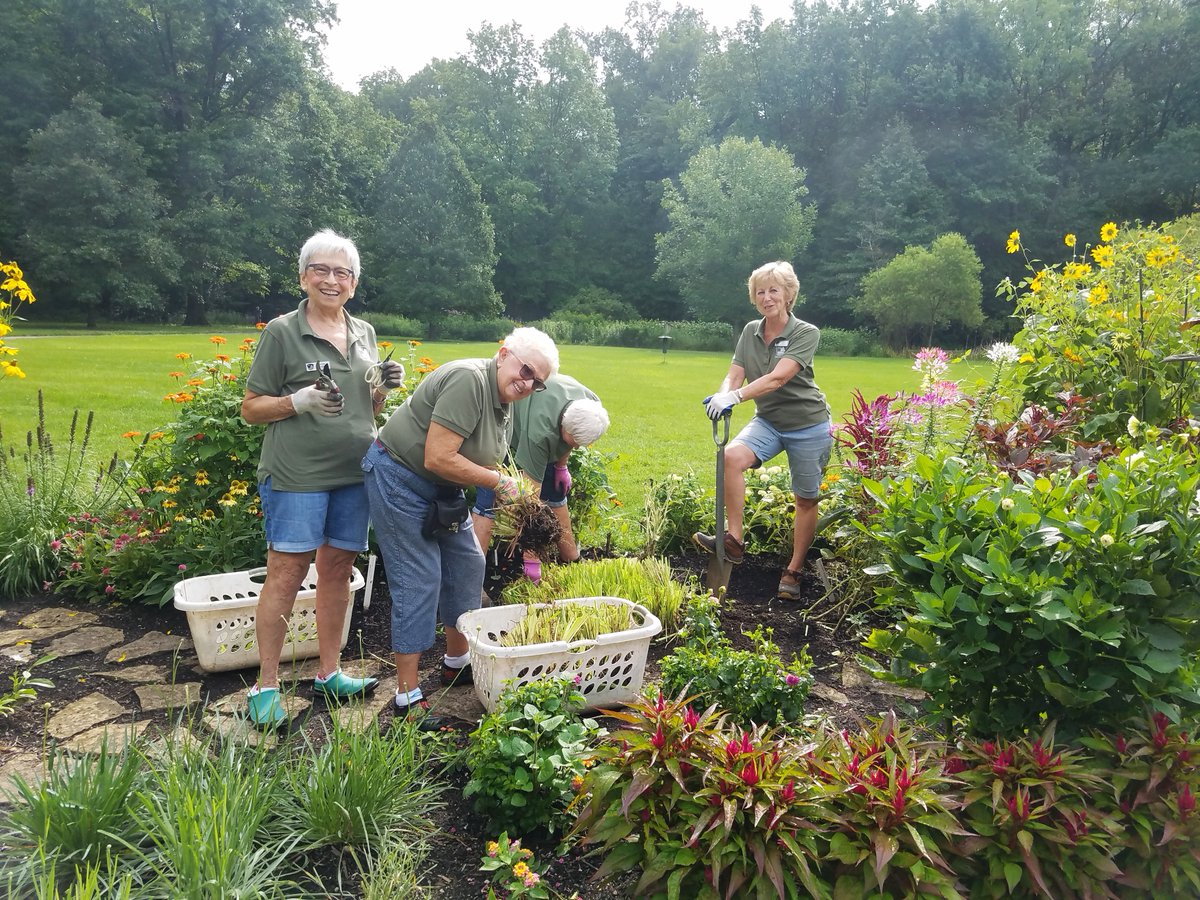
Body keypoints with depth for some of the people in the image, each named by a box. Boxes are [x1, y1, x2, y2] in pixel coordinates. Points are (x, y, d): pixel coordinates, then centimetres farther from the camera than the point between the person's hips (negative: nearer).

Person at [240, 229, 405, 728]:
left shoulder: (364, 333, 12)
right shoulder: (281, 332, -4)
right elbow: (251, 408, -3)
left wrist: (384, 387, 0)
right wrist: (300, 401, -19)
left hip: (354, 473, 5)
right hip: (296, 476, -5)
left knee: (337, 569, 11)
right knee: (285, 573, -3)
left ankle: (328, 673, 24)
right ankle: (266, 686, 10)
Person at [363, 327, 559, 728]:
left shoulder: (503, 401, 5)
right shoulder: (468, 380, -25)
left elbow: (478, 460, 14)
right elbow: (438, 458, -30)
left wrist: (512, 499, -3)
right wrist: (498, 481, -19)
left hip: (440, 488, 10)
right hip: (398, 479, -10)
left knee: (468, 565, 14)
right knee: (419, 581, -8)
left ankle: (457, 662, 32)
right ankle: (408, 697, 2)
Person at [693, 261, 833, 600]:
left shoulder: (806, 333, -15)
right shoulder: (750, 332, 2)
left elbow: (778, 378, -29)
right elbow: (734, 375, -6)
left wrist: (736, 396, -41)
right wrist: (722, 397, -29)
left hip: (808, 425, -3)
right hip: (768, 420, 4)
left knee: (806, 499, 5)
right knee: (732, 456, -25)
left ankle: (793, 571, 21)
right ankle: (734, 541, -19)